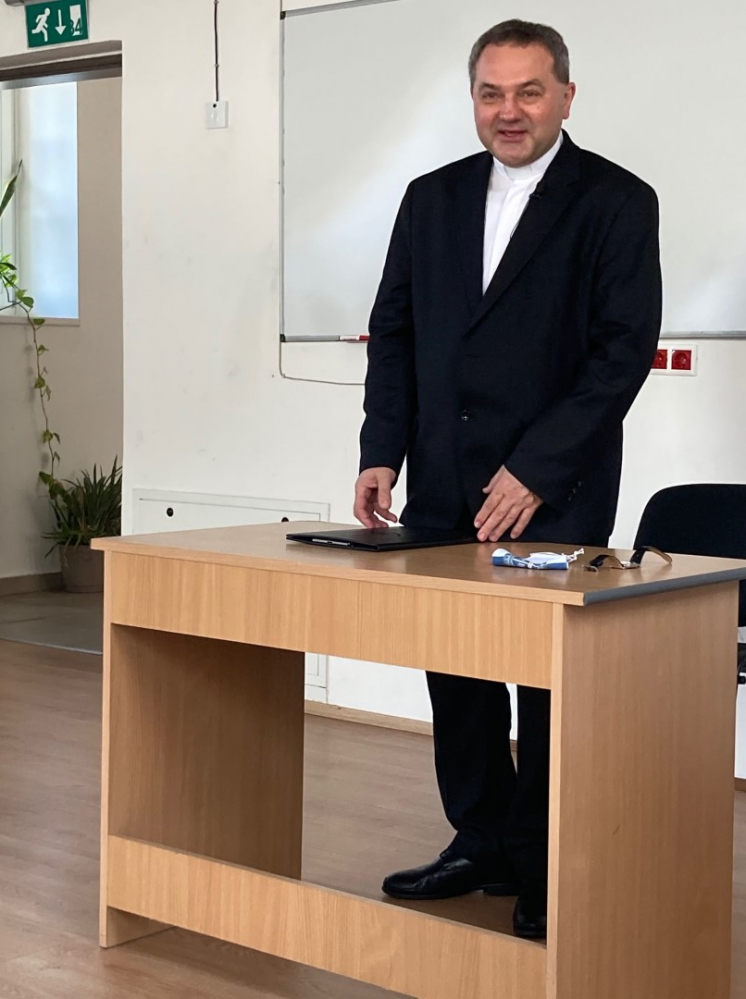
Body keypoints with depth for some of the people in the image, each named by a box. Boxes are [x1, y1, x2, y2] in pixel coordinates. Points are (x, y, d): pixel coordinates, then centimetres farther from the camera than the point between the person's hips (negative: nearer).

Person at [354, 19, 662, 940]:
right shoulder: (431, 199, 11)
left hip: (553, 493, -5)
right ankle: (480, 845, 26)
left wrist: (536, 470, -17)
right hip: (443, 487, 5)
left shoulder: (616, 202, -4)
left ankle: (546, 871, 17)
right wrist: (382, 453, -1)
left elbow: (625, 347, -11)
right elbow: (393, 331, 12)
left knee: (550, 682, 3)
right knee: (456, 671, 10)